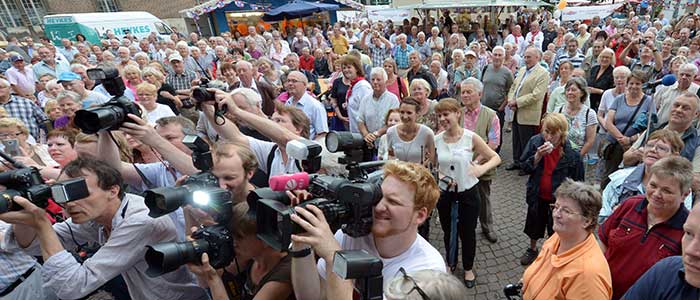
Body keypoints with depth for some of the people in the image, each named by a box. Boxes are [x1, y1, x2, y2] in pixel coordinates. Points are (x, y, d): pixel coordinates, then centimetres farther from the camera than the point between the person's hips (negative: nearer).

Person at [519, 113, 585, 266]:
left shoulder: (572, 151, -20)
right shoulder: (535, 142, -14)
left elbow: (577, 181, -10)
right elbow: (525, 167, -11)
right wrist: (538, 156, -28)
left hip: (559, 199, -2)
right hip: (537, 196, 3)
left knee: (556, 231, 17)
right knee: (535, 225, 24)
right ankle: (532, 250, 50)